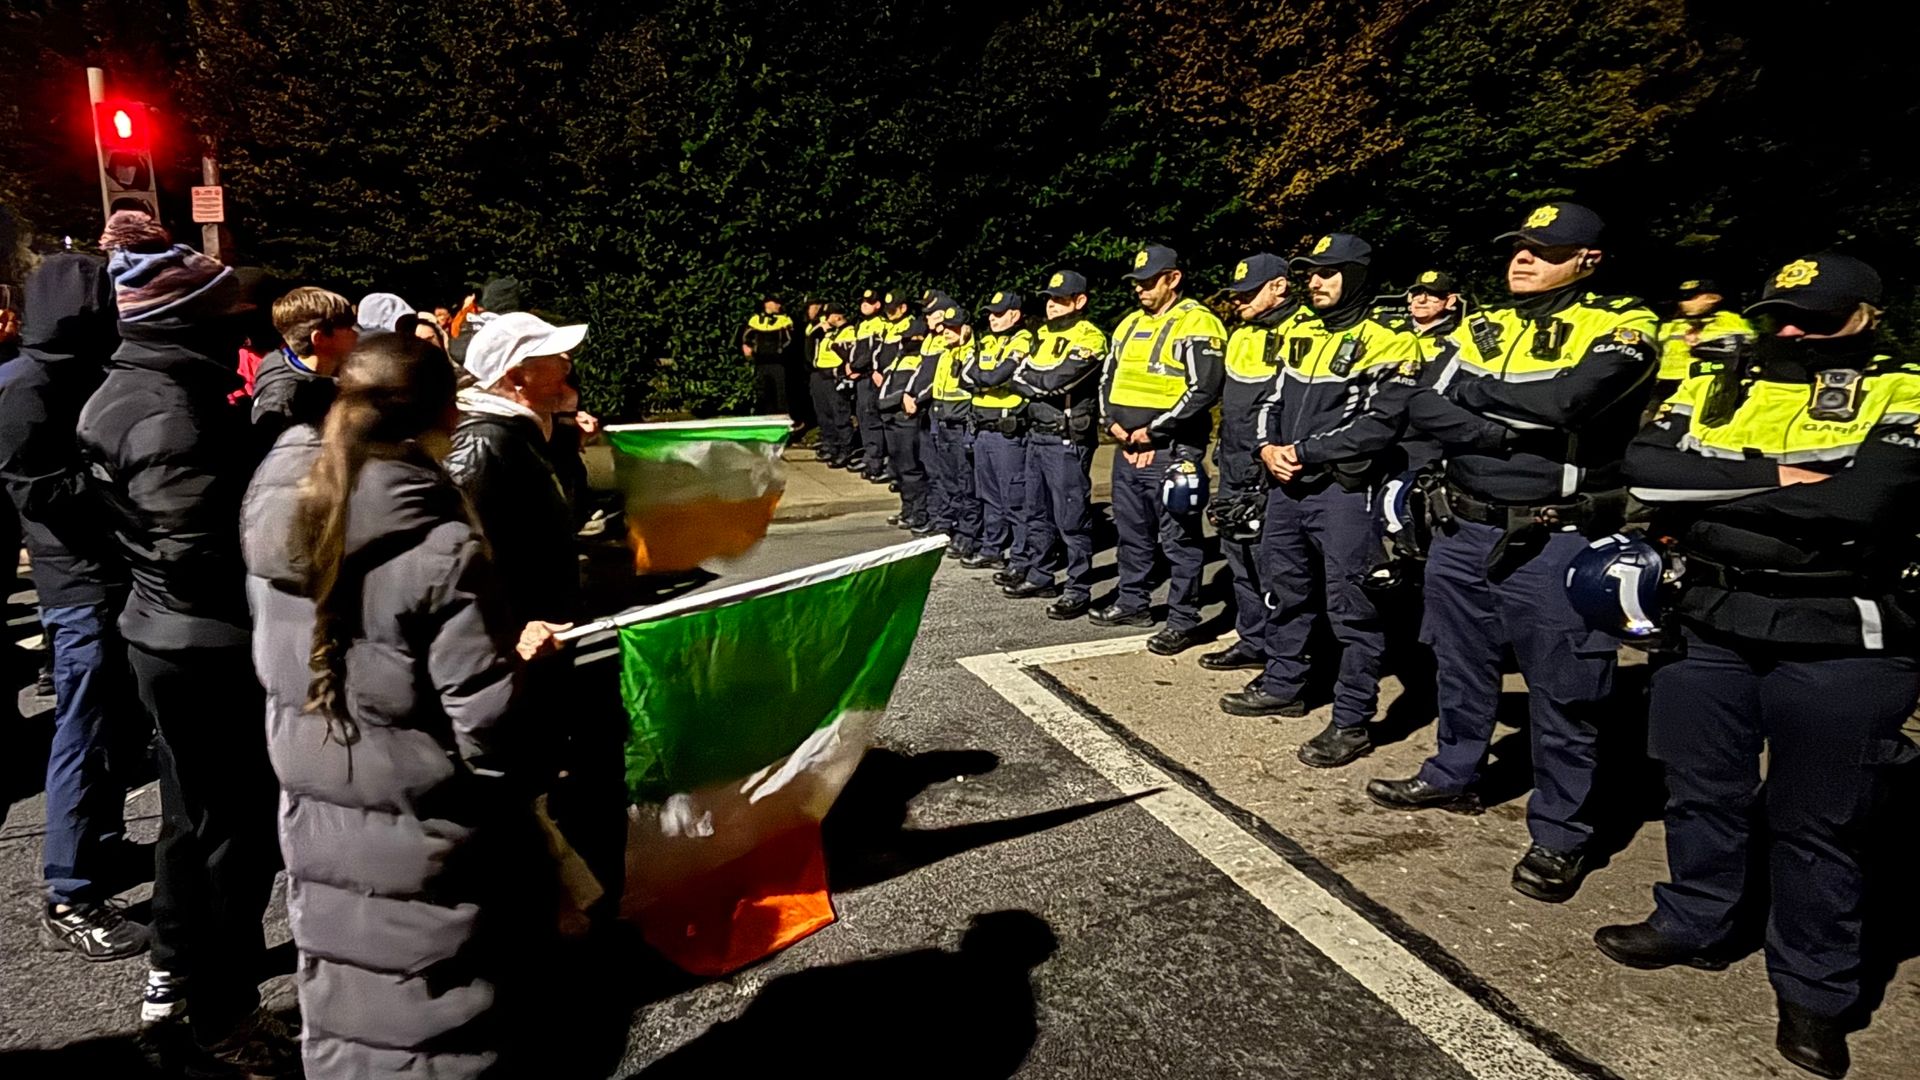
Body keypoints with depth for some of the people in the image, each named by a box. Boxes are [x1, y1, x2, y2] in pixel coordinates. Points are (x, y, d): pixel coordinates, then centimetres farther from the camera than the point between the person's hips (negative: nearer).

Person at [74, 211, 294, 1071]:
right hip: (212, 648, -10)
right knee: (237, 829, 3)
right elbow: (203, 557, -27)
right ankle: (222, 1014, 18)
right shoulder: (171, 417, -23)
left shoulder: (124, 391, 8)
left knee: (194, 812, 24)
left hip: (166, 636, 10)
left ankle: (173, 972, 41)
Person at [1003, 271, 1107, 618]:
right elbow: (1019, 380, 8)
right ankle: (1037, 575, 28)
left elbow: (1057, 378, -22)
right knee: (1038, 512, 16)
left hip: (1068, 441, -8)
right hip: (1037, 434, 9)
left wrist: (1032, 380, -4)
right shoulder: (1043, 334, 15)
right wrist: (1045, 387, -8)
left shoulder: (1089, 338, -11)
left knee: (1072, 519, -4)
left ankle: (1079, 590, 2)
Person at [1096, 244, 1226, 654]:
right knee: (1132, 532, 17)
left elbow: (1204, 389, -18)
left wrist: (1154, 431, -15)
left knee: (1178, 540, -2)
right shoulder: (1130, 324, 16)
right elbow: (1108, 378, 20)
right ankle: (1131, 603, 31)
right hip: (1127, 448, 8)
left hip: (1171, 451, -8)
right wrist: (1113, 422, 2)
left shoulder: (1197, 324, -10)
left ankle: (1183, 621, 5)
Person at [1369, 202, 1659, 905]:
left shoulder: (1621, 325, -6)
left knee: (1561, 694, 4)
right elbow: (1425, 407, -5)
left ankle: (1560, 834, 18)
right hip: (1464, 531, 6)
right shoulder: (1482, 329, 10)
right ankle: (1452, 776, 38)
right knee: (1462, 668, 19)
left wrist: (1474, 392, -10)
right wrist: (1514, 435, -18)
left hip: (1556, 542, -5)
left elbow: (1564, 401, -25)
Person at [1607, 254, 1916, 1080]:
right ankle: (1695, 924, 38)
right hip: (1713, 630, 4)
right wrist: (1773, 477, -16)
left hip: (1839, 646, -4)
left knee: (1817, 823, 9)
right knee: (1703, 791, 17)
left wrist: (1708, 499, -14)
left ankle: (1815, 991, 26)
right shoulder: (1714, 385, 8)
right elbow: (1646, 466, -8)